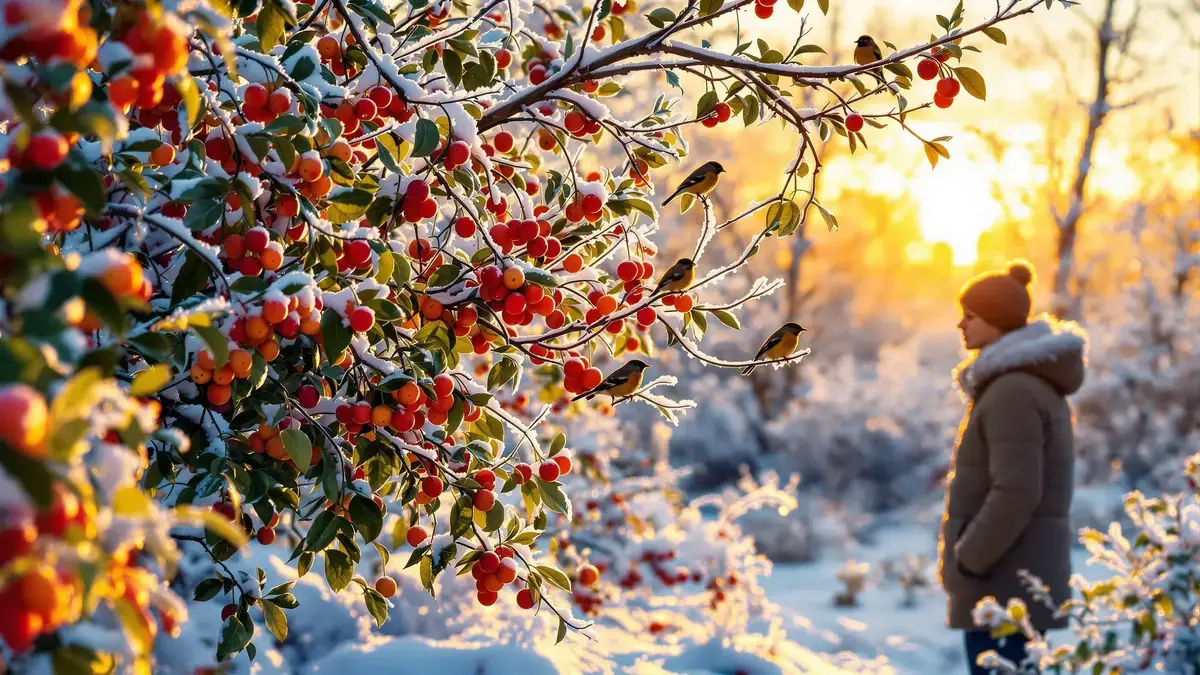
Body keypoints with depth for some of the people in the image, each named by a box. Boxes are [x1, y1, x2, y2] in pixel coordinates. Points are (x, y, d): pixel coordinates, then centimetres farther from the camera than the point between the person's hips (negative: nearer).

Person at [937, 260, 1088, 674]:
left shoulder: (1012, 392, -17)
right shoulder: (1035, 386, 15)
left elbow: (1016, 492, -26)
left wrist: (966, 562, -18)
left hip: (1003, 579, -10)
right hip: (1021, 575, 10)